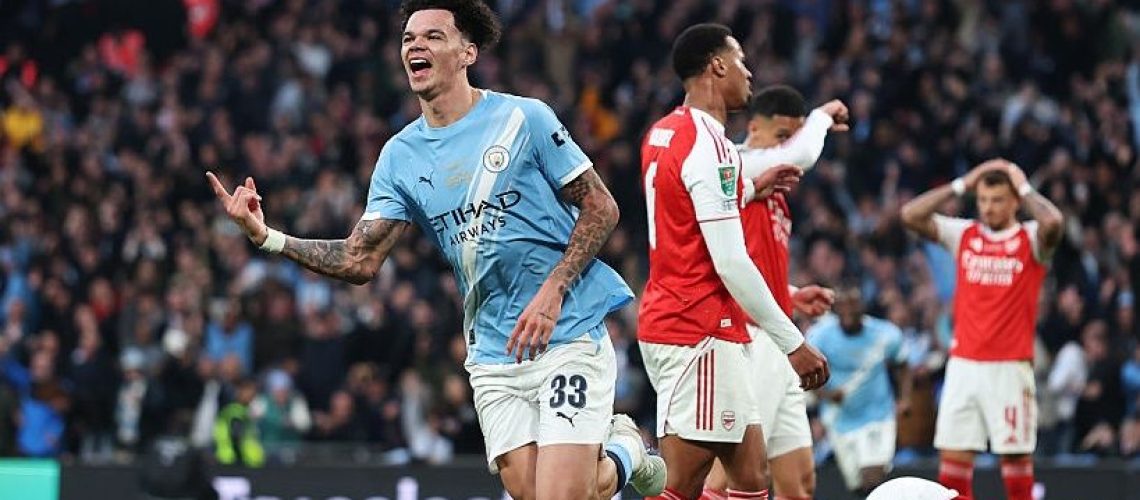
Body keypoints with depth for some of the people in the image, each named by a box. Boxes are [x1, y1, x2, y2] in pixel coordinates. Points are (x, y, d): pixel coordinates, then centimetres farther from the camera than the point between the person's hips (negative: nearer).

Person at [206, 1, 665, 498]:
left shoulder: (523, 118, -6)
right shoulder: (400, 156, 7)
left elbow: (601, 207, -4)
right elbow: (359, 261, 3)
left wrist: (552, 292, -16)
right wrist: (267, 237, -10)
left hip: (568, 335, -4)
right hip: (493, 356, 4)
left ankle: (623, 455, 21)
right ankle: (618, 454, 29)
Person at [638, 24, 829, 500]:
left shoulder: (663, 134, 13)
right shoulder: (709, 145, -16)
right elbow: (730, 263, -20)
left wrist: (751, 188, 28)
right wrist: (793, 343, -15)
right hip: (700, 334, -10)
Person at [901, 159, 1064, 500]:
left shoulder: (1031, 239, -1)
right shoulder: (964, 235, 9)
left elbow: (1053, 222, -24)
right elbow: (910, 215, 1)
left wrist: (1024, 187, -7)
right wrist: (962, 185, 2)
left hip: (1010, 366, -3)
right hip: (963, 364, 3)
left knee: (1015, 454, -2)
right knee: (953, 453, -1)